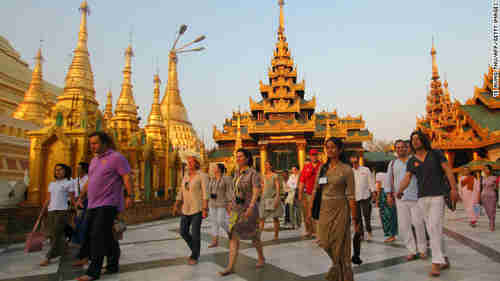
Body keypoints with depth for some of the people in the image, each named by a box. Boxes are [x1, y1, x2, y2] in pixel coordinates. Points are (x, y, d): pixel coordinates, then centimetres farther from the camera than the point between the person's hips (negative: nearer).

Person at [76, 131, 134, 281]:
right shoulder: (94, 159, 18)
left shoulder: (116, 157, -7)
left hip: (108, 204, -8)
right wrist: (81, 196, 23)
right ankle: (113, 265, 26)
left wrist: (130, 196, -24)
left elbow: (127, 177, -14)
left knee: (98, 236, -12)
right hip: (93, 205, 9)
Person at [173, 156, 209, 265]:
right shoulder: (186, 175, 10)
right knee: (183, 232, 8)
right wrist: (176, 206, 7)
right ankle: (195, 250, 30)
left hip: (197, 209, -7)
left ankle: (194, 257, 15)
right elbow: (181, 192, 13)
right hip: (186, 209, 7)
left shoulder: (202, 176, -10)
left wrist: (205, 209, -21)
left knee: (195, 233, -4)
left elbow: (205, 193, -15)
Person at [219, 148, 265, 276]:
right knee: (233, 235, -5)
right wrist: (232, 203, 21)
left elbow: (256, 191, -24)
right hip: (237, 209, 6)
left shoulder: (253, 173, -14)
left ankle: (261, 258, 37)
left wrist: (251, 207, -35)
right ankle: (230, 267, -5)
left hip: (249, 209, -6)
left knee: (253, 236, 11)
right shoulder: (237, 172, 8)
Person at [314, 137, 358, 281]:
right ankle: (337, 267, 38)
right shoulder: (323, 168, 7)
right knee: (325, 242, 9)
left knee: (339, 244, 2)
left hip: (339, 209, -5)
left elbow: (350, 196, -10)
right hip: (324, 209, 5)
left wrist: (354, 218, -11)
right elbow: (316, 190, 8)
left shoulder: (346, 170, -7)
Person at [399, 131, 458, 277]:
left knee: (434, 228, -14)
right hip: (422, 198, 4)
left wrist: (454, 189, -15)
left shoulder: (436, 153, -1)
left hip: (438, 196, -4)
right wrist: (399, 191, -25)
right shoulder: (411, 161, 6)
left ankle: (436, 263, -12)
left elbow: (448, 170, -4)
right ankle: (444, 260, 23)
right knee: (434, 229, 10)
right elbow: (406, 179, -5)